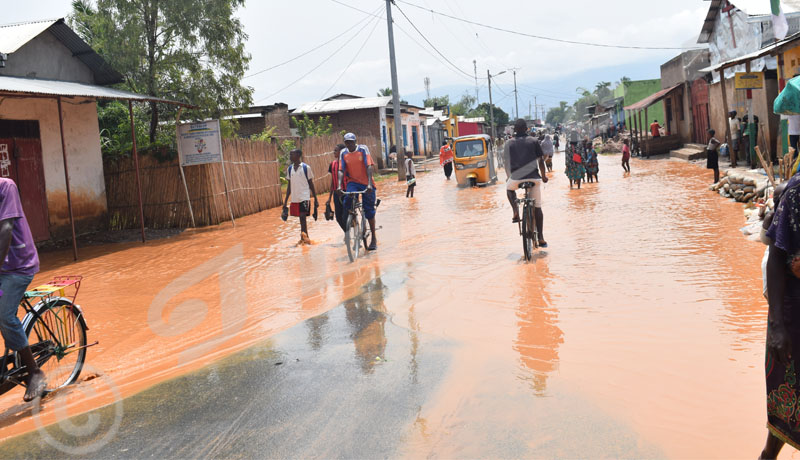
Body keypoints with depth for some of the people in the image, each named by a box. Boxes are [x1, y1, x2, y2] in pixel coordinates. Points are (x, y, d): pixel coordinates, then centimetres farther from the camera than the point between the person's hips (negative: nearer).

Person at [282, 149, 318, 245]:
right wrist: (285, 201, 11)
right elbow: (289, 185, 14)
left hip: (304, 197, -5)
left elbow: (311, 184, 0)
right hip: (294, 198, 5)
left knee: (302, 217, -17)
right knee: (301, 218, 11)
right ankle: (306, 238, 20)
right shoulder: (289, 169, 9)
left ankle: (303, 236, -18)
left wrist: (315, 199, -1)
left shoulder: (306, 168, -4)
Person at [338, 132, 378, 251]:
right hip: (353, 182, 2)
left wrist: (369, 184, -28)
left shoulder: (363, 149, -10)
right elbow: (341, 170, -5)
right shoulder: (343, 153, -1)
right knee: (348, 198, -29)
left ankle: (374, 238, 16)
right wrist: (339, 186, -21)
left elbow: (369, 166, -17)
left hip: (366, 183, -2)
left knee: (369, 210, 1)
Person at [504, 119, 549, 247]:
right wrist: (544, 176, 20)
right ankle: (541, 238, 11)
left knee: (509, 188, 35)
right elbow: (540, 161, 6)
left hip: (516, 178, 0)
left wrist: (509, 177, 24)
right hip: (534, 177, 0)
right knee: (537, 208, 12)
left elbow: (507, 163, 9)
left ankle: (516, 213, 14)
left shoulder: (509, 144, 8)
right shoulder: (534, 141, 7)